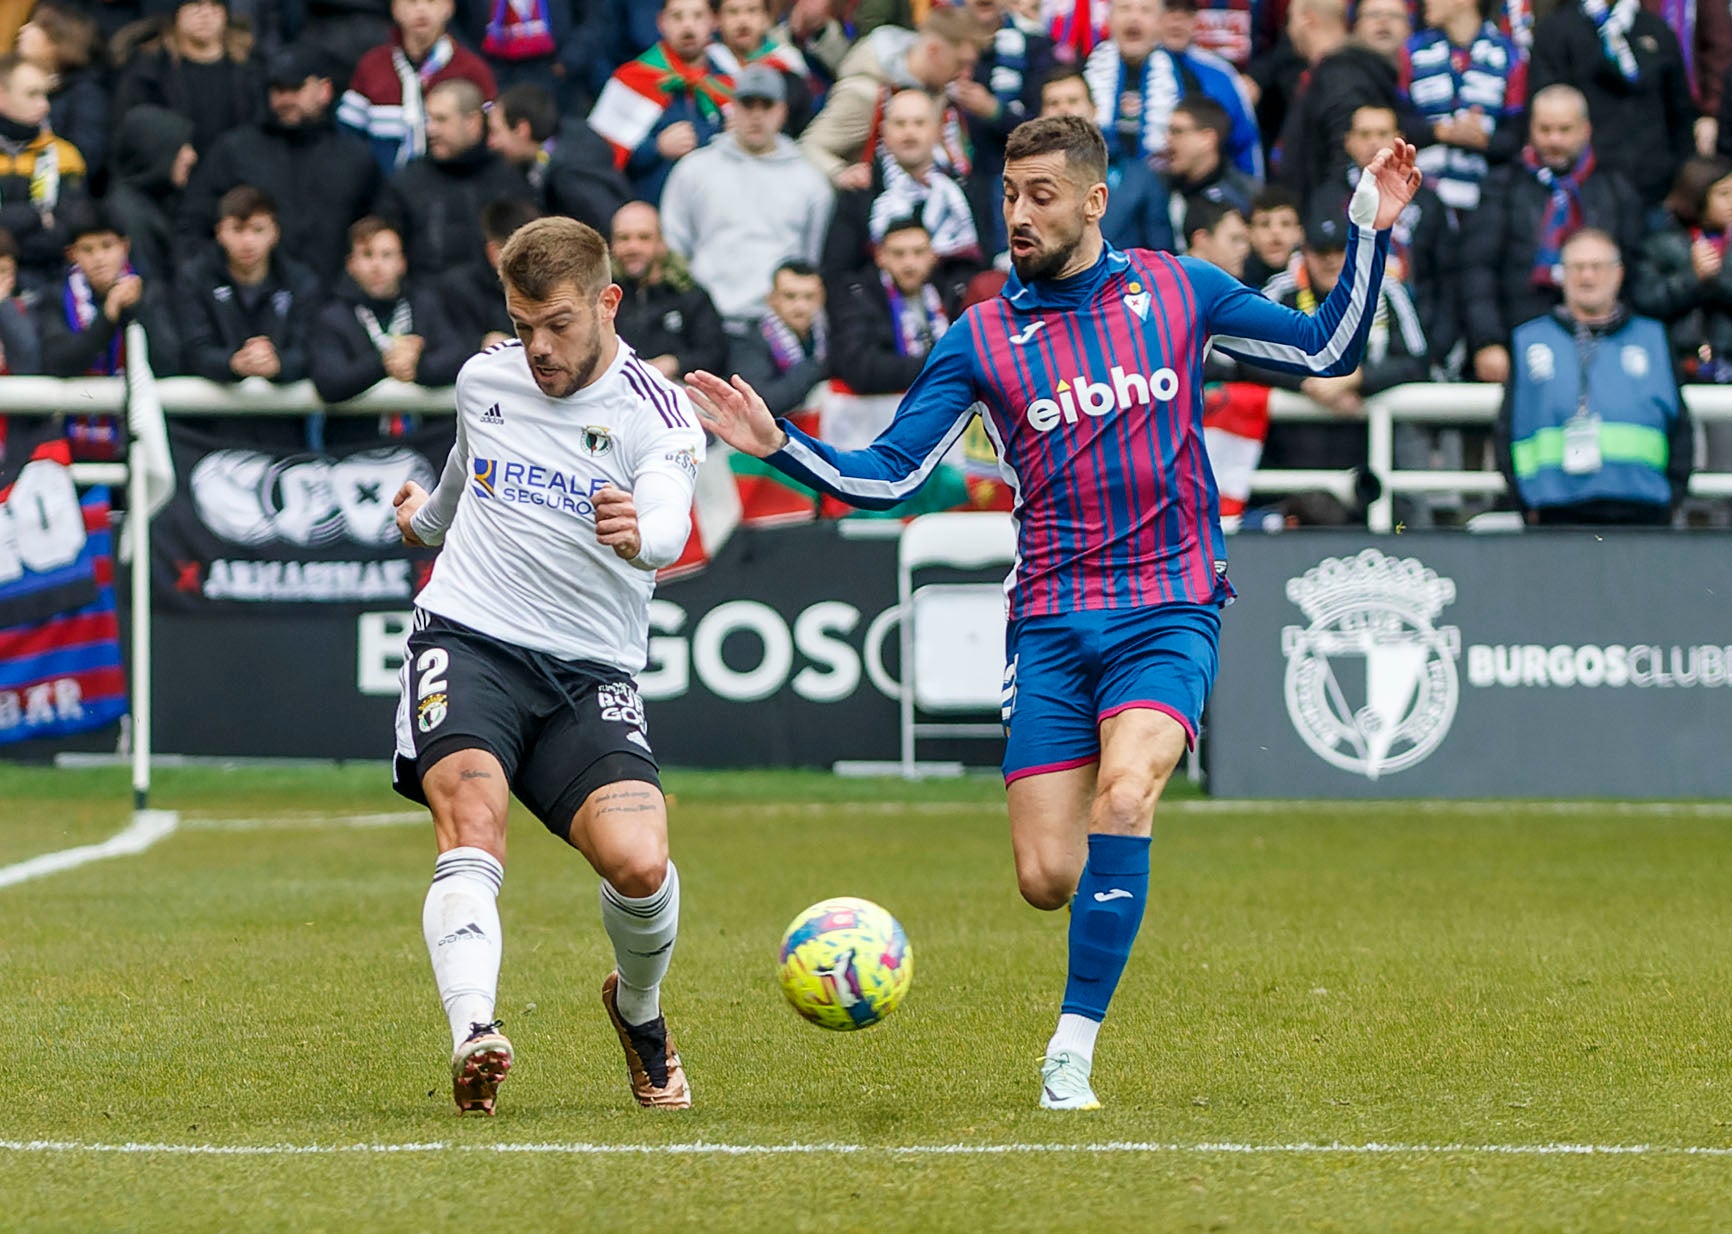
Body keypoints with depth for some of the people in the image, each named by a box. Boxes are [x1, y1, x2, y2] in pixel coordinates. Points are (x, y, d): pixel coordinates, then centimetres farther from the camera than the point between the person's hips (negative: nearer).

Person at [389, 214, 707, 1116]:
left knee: (638, 864, -21)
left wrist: (638, 533, -52)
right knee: (472, 808, -29)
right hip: (466, 638, 2)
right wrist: (425, 518, 53)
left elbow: (668, 529, -27)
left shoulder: (657, 415, -7)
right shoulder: (483, 380, 7)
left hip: (589, 673, -2)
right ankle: (474, 1035, -47)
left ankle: (638, 1009, 14)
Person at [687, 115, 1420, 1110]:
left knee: (1124, 792, -29)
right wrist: (778, 445, -8)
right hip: (1051, 622, 1)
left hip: (1170, 608, -1)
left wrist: (1372, 234, 1)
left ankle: (1073, 1049, -24)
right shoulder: (983, 337, 5)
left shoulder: (1178, 290, 5)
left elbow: (1328, 350, 13)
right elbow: (885, 476, 6)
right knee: (1046, 878, -8)